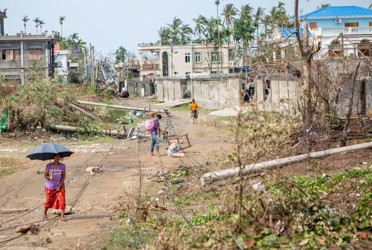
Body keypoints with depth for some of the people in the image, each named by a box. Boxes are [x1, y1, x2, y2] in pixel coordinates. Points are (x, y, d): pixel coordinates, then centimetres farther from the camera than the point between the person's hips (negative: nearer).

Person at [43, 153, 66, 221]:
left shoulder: (62, 166, -4)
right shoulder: (48, 166, -7)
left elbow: (64, 176, -5)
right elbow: (45, 175, -5)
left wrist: (59, 186, -12)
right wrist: (49, 177, -28)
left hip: (60, 186, 1)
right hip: (50, 187, 0)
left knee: (62, 200, -12)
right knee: (48, 201, 7)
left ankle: (62, 216, -5)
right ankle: (45, 214, 31)